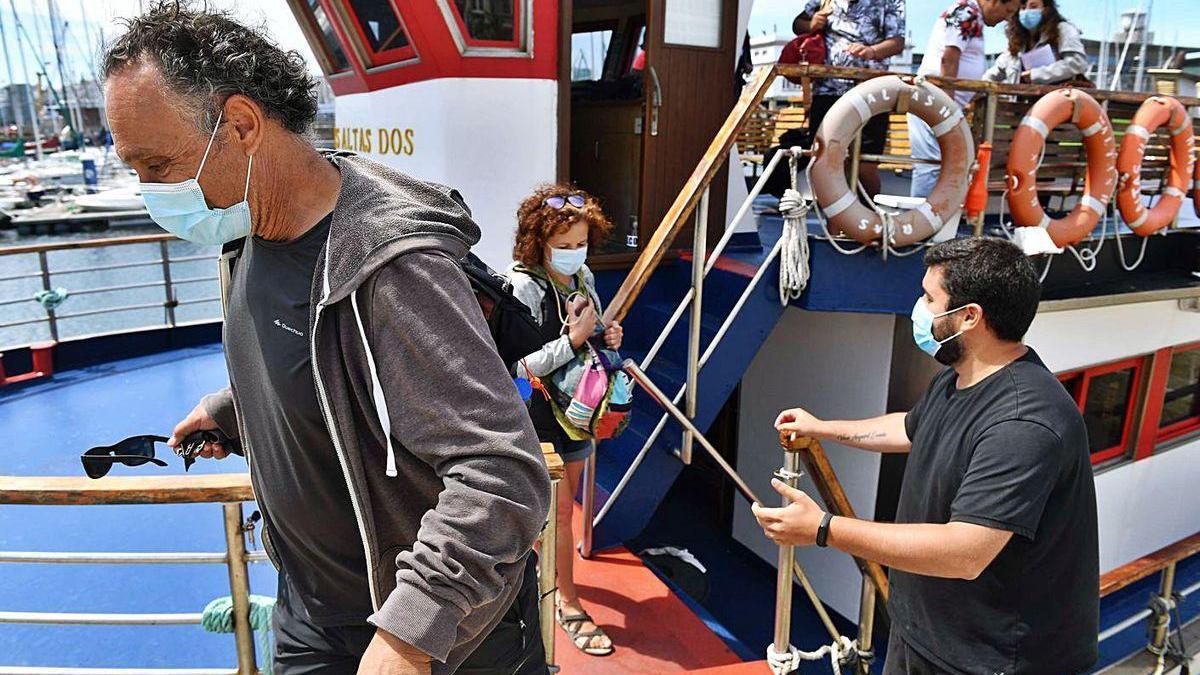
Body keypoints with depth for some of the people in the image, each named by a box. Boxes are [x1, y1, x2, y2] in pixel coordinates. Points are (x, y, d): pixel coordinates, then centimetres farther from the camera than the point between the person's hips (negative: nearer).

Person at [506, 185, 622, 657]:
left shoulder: (583, 277, 1)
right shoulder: (522, 286, -20)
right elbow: (518, 366, -24)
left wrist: (609, 337, -5)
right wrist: (573, 339, -28)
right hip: (539, 412, -7)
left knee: (563, 502, 20)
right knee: (560, 510, 2)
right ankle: (567, 602, 19)